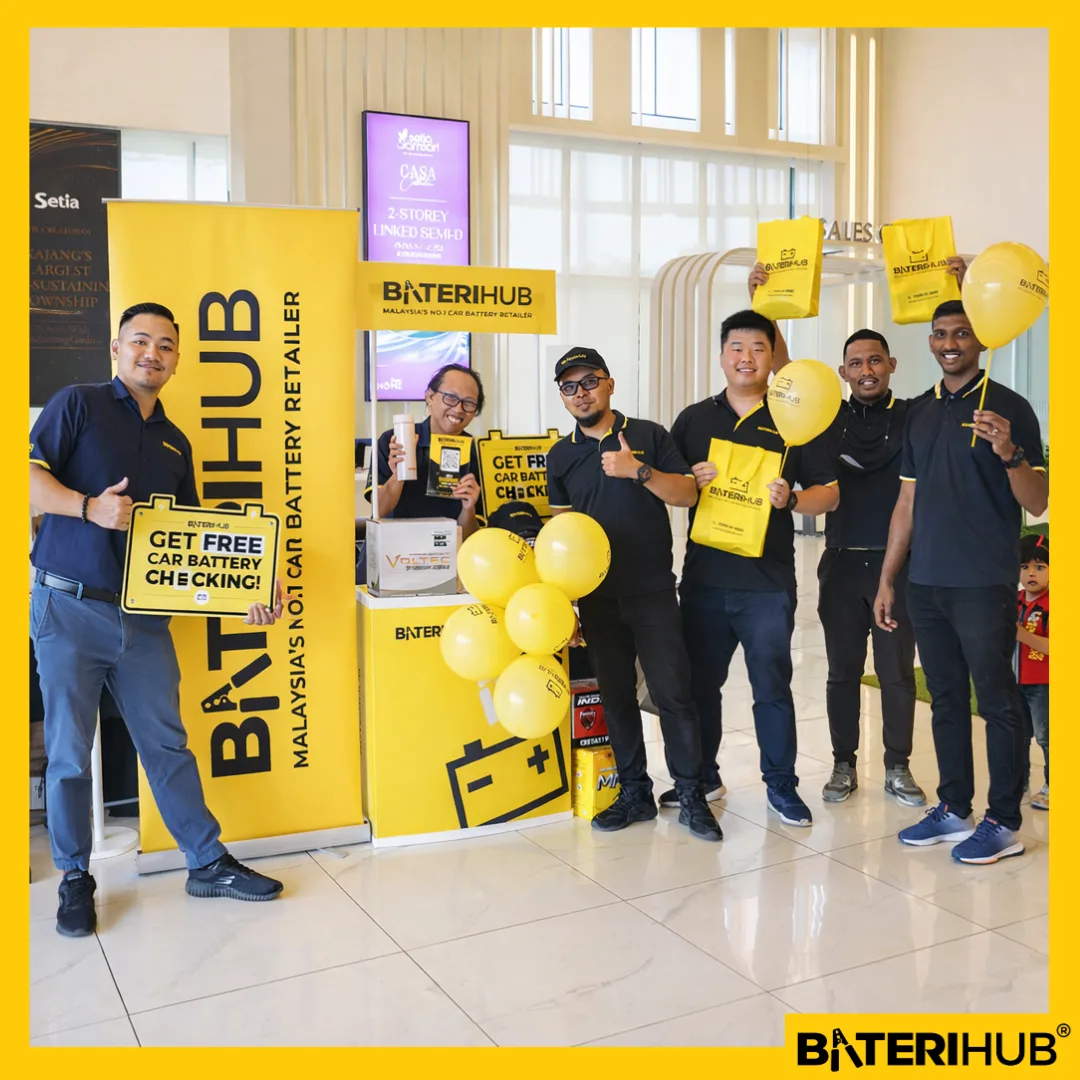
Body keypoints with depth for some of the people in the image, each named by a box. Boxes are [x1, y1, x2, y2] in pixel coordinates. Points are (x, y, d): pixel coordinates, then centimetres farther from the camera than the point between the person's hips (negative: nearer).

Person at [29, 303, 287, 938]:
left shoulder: (175, 443, 15)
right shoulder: (79, 405, 0)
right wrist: (90, 506, -24)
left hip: (143, 616, 4)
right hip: (70, 607, -4)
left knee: (168, 744, 10)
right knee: (69, 753, 5)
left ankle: (208, 863, 19)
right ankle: (75, 879, 21)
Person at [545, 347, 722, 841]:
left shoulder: (648, 435, 2)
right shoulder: (561, 456, 11)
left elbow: (688, 493, -4)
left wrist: (640, 471, -18)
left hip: (652, 591, -3)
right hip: (596, 596, 3)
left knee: (673, 691, -4)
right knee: (616, 695, 9)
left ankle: (691, 795, 8)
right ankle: (634, 793, 20)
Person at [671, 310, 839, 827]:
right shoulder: (693, 419, 10)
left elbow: (830, 493, 4)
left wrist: (791, 499, -16)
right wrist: (691, 480, -9)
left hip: (768, 580, -2)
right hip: (703, 575, 3)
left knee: (772, 687, 4)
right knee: (699, 682, 11)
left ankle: (781, 784, 18)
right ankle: (701, 776, 27)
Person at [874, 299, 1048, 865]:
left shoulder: (1008, 408, -4)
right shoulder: (921, 412, 13)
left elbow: (1036, 504, -8)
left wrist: (1009, 453, -26)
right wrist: (887, 578, 12)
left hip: (984, 585, -5)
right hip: (925, 583, 6)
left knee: (997, 701, 2)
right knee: (945, 699, 12)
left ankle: (1004, 823, 11)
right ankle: (953, 809, 23)